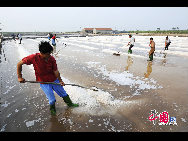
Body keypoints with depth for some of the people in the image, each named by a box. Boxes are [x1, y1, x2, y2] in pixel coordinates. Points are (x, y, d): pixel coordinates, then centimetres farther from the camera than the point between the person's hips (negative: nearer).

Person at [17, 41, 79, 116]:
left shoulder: (52, 59, -15)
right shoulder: (34, 57, -22)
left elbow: (55, 71, -8)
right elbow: (19, 64, -11)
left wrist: (60, 81, -12)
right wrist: (19, 77, -13)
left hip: (54, 80, 3)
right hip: (44, 83, -2)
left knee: (64, 94, 15)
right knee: (52, 100, 1)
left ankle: (70, 103, 42)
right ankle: (52, 109, 35)